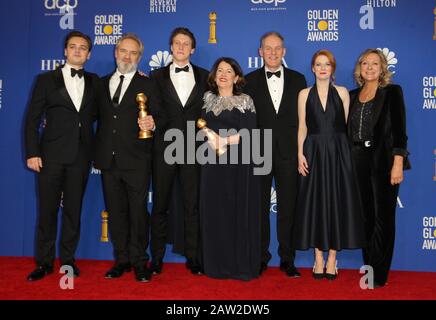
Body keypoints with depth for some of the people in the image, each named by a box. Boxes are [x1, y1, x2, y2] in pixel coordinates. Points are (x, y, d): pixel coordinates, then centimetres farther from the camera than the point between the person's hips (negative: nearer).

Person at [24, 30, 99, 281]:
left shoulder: (94, 81, 12)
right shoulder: (47, 80, 5)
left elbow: (98, 114, 11)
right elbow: (32, 119, 1)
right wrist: (32, 153, -7)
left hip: (81, 156, 2)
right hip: (52, 154, -1)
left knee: (73, 209, 8)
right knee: (47, 209, 4)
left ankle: (68, 259, 21)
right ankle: (44, 262, 16)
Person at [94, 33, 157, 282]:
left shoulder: (147, 85, 3)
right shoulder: (103, 83, 15)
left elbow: (157, 116, -1)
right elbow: (101, 117, 17)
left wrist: (153, 123, -22)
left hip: (136, 161, -4)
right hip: (108, 159, 4)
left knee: (138, 212, 2)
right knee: (116, 212, 10)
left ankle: (139, 261, 14)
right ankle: (122, 259, 23)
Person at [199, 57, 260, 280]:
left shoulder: (245, 101, 2)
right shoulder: (208, 99, 14)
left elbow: (249, 134, -7)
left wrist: (223, 140, -14)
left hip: (239, 164, -3)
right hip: (213, 164, 3)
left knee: (239, 212, 1)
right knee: (214, 213, 4)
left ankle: (242, 266, 11)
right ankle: (217, 265, 14)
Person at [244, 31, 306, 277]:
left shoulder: (298, 79, 8)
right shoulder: (250, 81, 5)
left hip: (289, 153, 1)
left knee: (287, 208, 6)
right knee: (260, 207, 8)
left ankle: (287, 259, 19)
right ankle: (261, 257, 21)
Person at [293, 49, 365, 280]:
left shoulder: (342, 92, 8)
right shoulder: (304, 94, 7)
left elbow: (348, 124, 5)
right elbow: (302, 127, 4)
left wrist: (350, 152, -5)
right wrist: (300, 154, -6)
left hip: (338, 153, 1)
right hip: (313, 153, 0)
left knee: (337, 201, 2)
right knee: (315, 202, 2)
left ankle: (332, 259, 13)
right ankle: (318, 257, 14)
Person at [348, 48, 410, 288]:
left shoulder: (392, 92, -1)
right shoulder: (353, 95, 12)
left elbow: (399, 130, -8)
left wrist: (398, 164, -16)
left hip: (383, 160, -4)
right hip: (358, 161, 5)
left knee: (383, 217, 1)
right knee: (366, 216, 10)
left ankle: (379, 274, 10)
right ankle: (369, 267, 23)